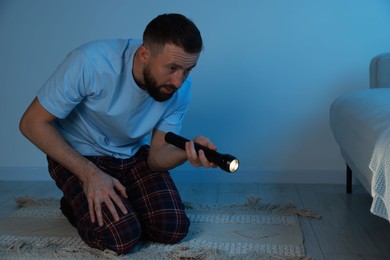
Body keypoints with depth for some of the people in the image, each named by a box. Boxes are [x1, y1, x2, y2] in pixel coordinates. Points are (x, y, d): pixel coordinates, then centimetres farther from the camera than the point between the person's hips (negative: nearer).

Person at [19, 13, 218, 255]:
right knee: (122, 237, -22)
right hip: (79, 155, -3)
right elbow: (32, 123, -21)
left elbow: (155, 157, -11)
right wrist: (89, 173, -27)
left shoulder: (181, 88, -17)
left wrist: (189, 150, -35)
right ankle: (79, 204, 9)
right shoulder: (90, 62, -31)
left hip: (135, 154, 4)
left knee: (173, 228, -14)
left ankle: (124, 204, 15)